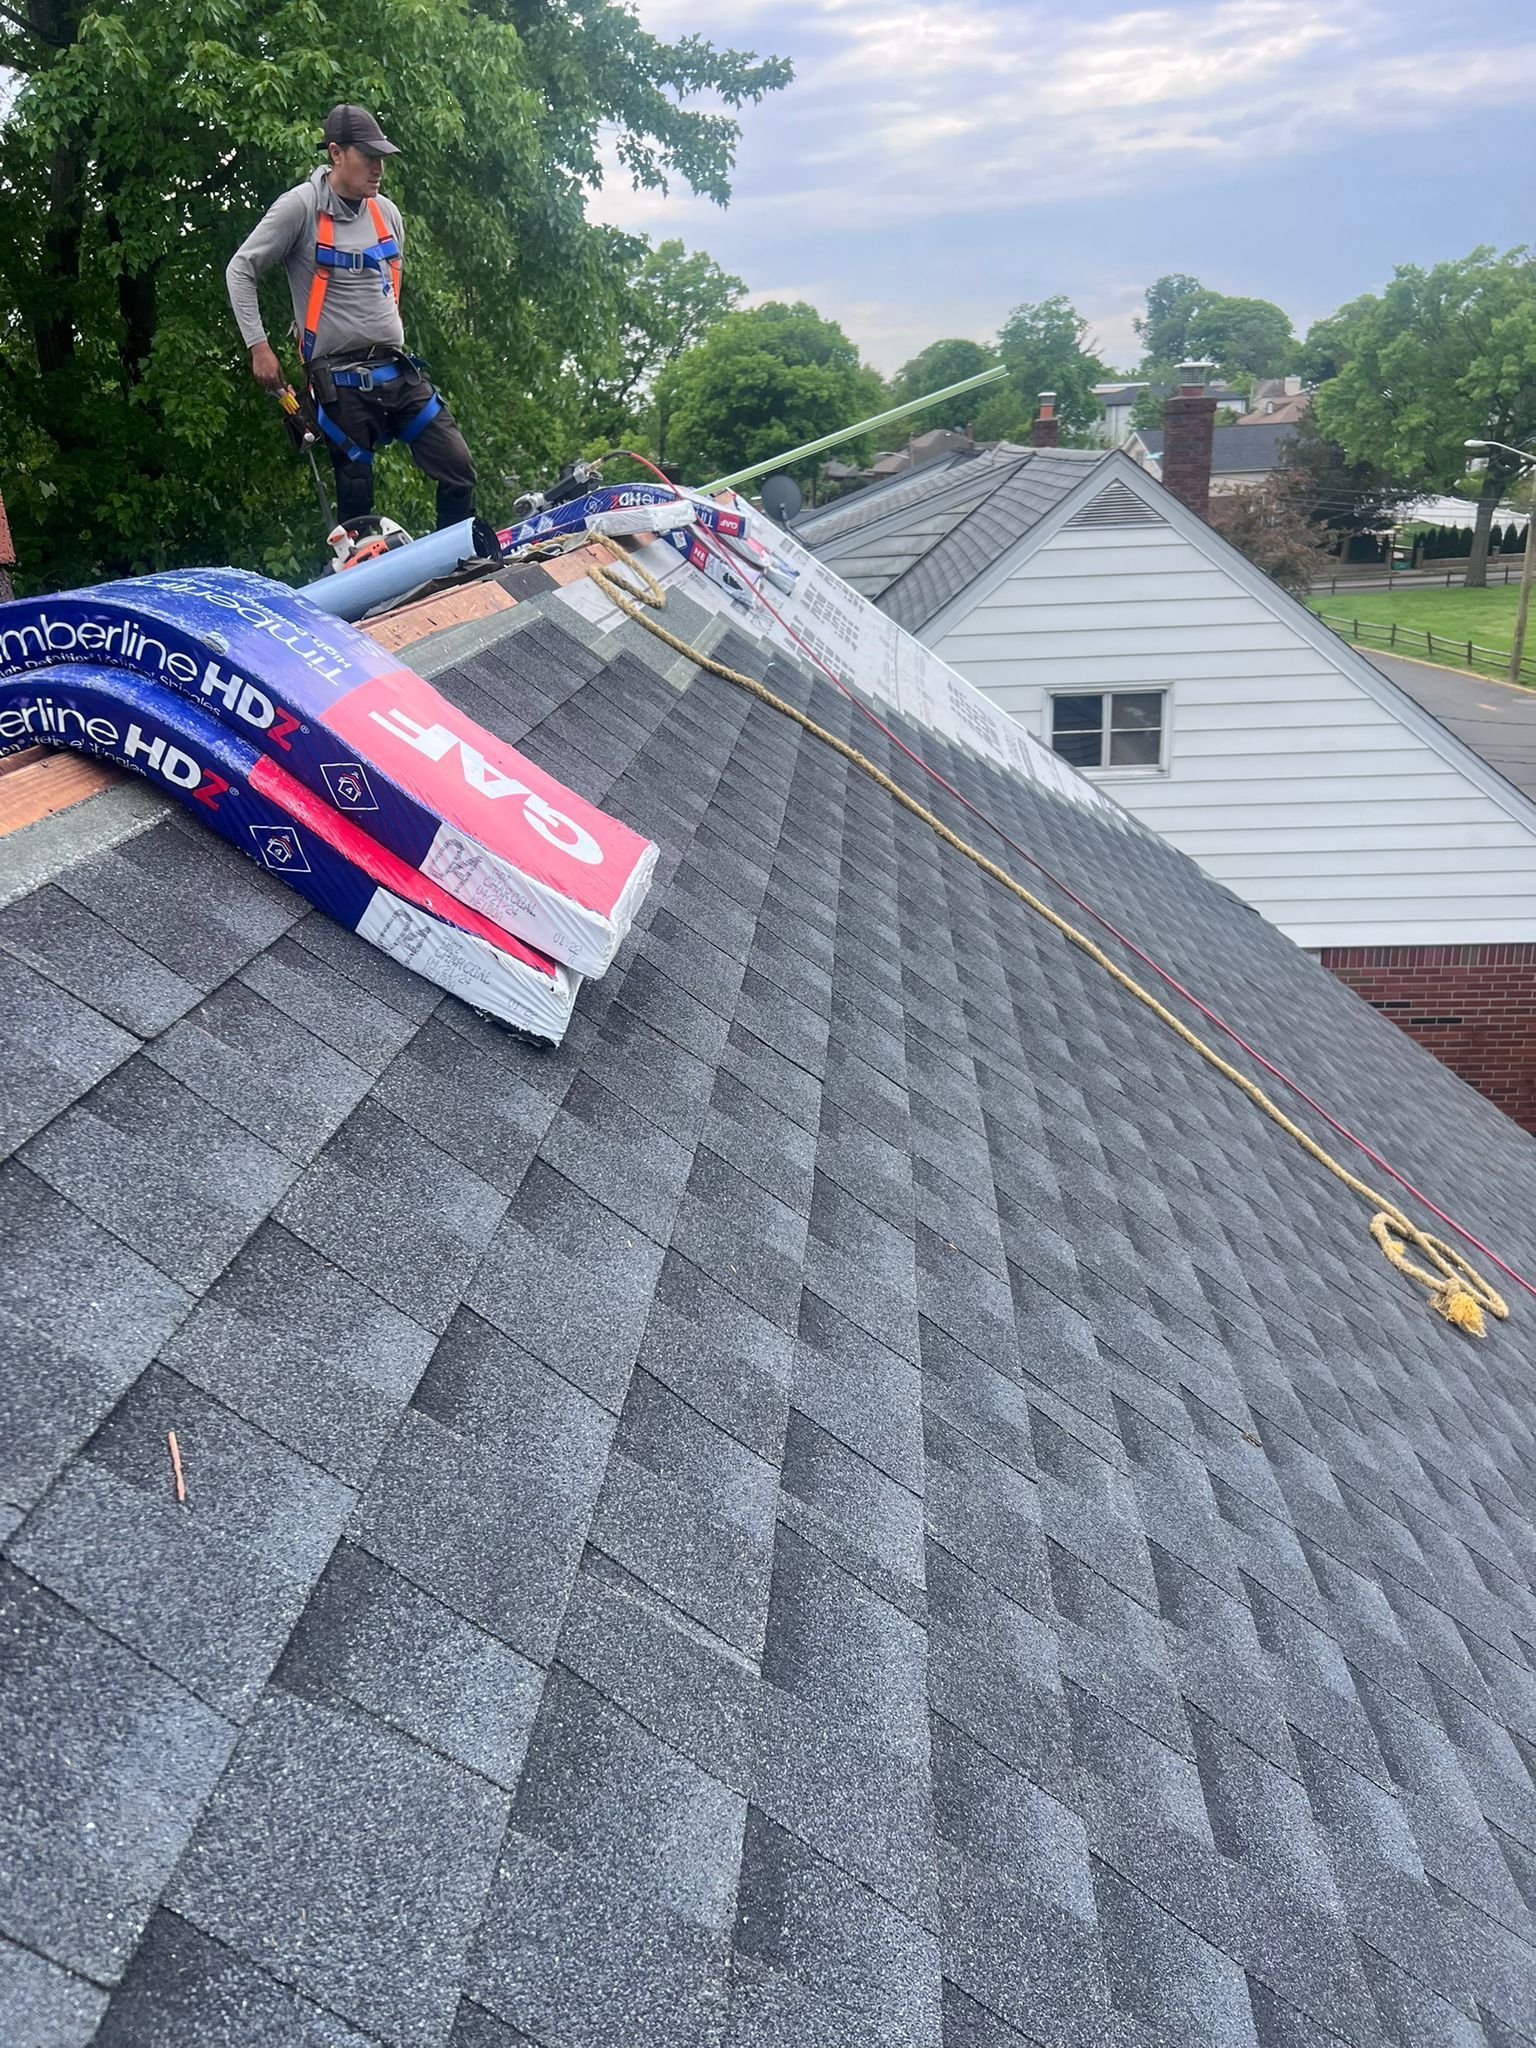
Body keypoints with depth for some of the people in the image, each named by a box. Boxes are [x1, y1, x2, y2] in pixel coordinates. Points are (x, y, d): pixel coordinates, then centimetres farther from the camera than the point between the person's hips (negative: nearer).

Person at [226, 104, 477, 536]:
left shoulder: (386, 213, 11)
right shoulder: (301, 207, -6)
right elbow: (240, 270, -2)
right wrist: (259, 347, -6)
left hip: (398, 371, 6)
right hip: (341, 382, -5)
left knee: (459, 471, -3)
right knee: (356, 503, -3)